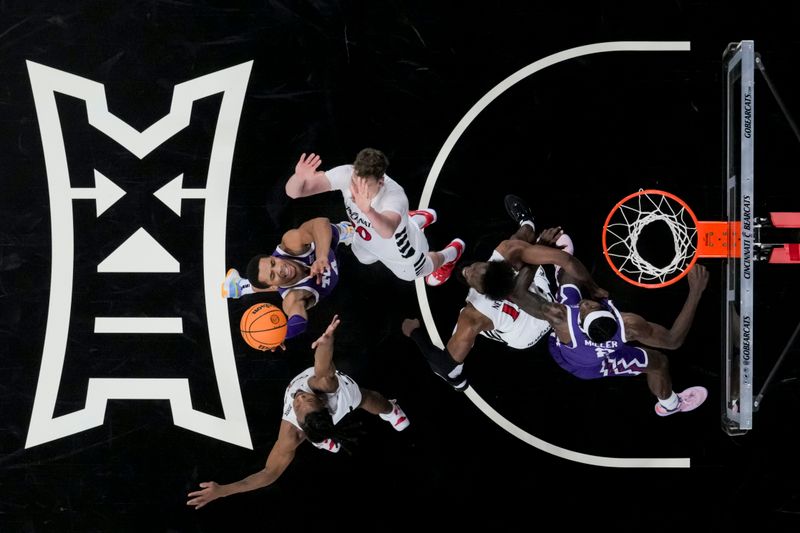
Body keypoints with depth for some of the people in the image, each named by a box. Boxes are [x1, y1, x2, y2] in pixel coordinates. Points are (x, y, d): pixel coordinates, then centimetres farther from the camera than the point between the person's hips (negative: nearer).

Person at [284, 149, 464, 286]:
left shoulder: (395, 196, -50)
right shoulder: (346, 174, -38)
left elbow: (387, 231, -71)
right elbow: (293, 192, -40)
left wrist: (368, 210, -91)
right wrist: (299, 177, -63)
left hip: (400, 250, -5)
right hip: (367, 239, 5)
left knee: (411, 273, 30)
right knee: (364, 259, 40)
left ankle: (452, 252, 63)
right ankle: (421, 218, 60)